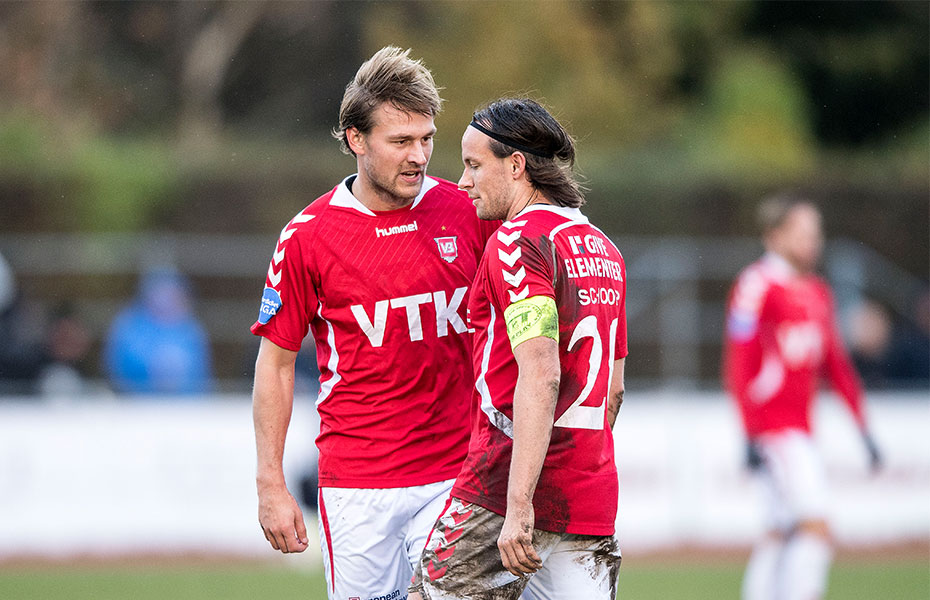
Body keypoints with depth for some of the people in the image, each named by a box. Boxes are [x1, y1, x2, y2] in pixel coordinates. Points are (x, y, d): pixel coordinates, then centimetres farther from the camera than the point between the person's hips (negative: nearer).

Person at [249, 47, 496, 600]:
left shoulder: (467, 213, 3)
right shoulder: (309, 235, -3)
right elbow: (276, 362, 3)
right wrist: (271, 485, -1)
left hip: (455, 479, 2)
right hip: (356, 482, -1)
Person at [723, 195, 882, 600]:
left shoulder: (818, 293, 15)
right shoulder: (757, 285, -11)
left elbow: (836, 364, 20)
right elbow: (739, 366, -14)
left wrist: (862, 426, 17)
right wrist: (752, 435, -20)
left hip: (800, 426, 9)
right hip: (773, 426, -9)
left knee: (782, 531, 11)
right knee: (816, 528, -15)